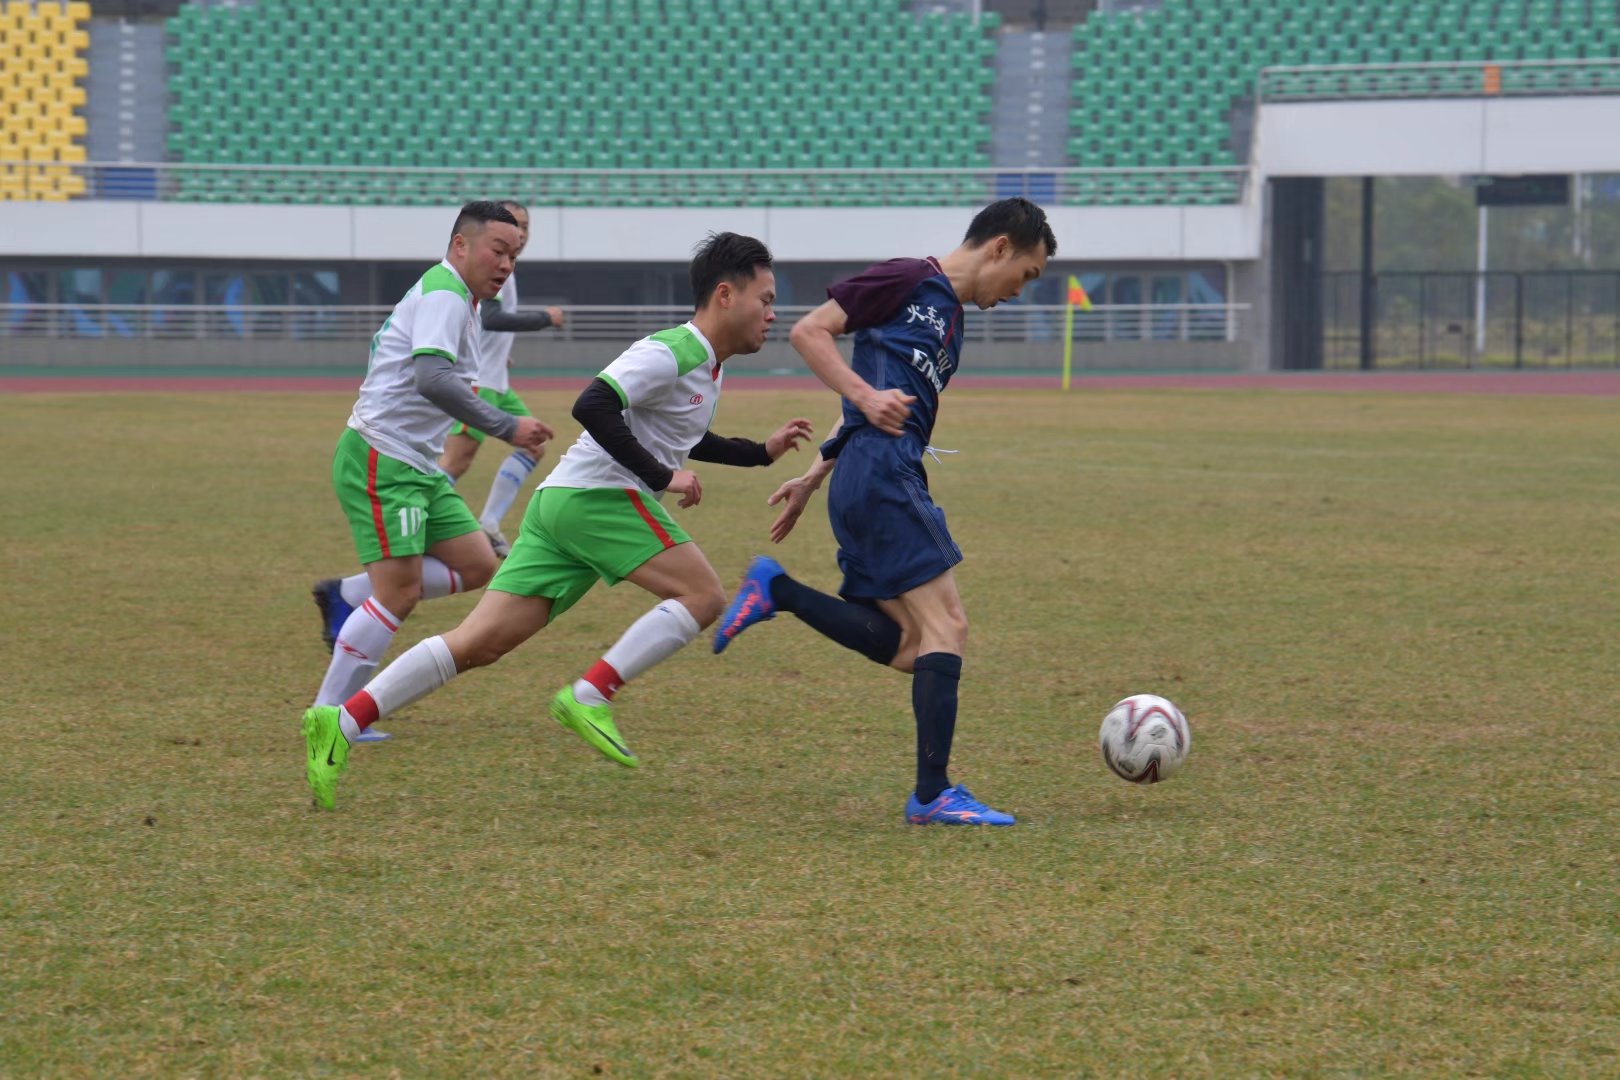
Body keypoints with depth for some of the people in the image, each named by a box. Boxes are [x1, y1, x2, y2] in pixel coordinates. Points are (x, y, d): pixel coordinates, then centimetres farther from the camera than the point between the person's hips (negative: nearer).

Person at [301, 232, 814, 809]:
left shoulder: (706, 366, 21)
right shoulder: (671, 352, -10)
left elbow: (684, 439, 40)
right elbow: (593, 406, -23)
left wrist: (763, 451, 31)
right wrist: (661, 475, -19)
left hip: (562, 503, 9)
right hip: (596, 496, -9)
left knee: (481, 642, 1)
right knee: (703, 595, -10)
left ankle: (341, 723, -6)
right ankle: (589, 698, -15)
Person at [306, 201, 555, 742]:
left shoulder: (456, 299, 17)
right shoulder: (443, 296, -16)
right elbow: (432, 379, -30)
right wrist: (506, 427, -29)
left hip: (416, 466, 10)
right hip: (380, 459, -10)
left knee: (477, 565, 6)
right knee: (399, 594, -14)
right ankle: (327, 716, -8)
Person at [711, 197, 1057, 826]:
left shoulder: (950, 318, 26)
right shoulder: (911, 281, -1)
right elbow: (809, 332, -6)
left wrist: (814, 480, 27)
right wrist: (867, 396, -15)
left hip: (866, 488, 9)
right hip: (880, 472, -9)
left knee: (906, 647, 2)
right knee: (945, 627, -11)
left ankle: (775, 590, 4)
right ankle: (932, 794, -12)